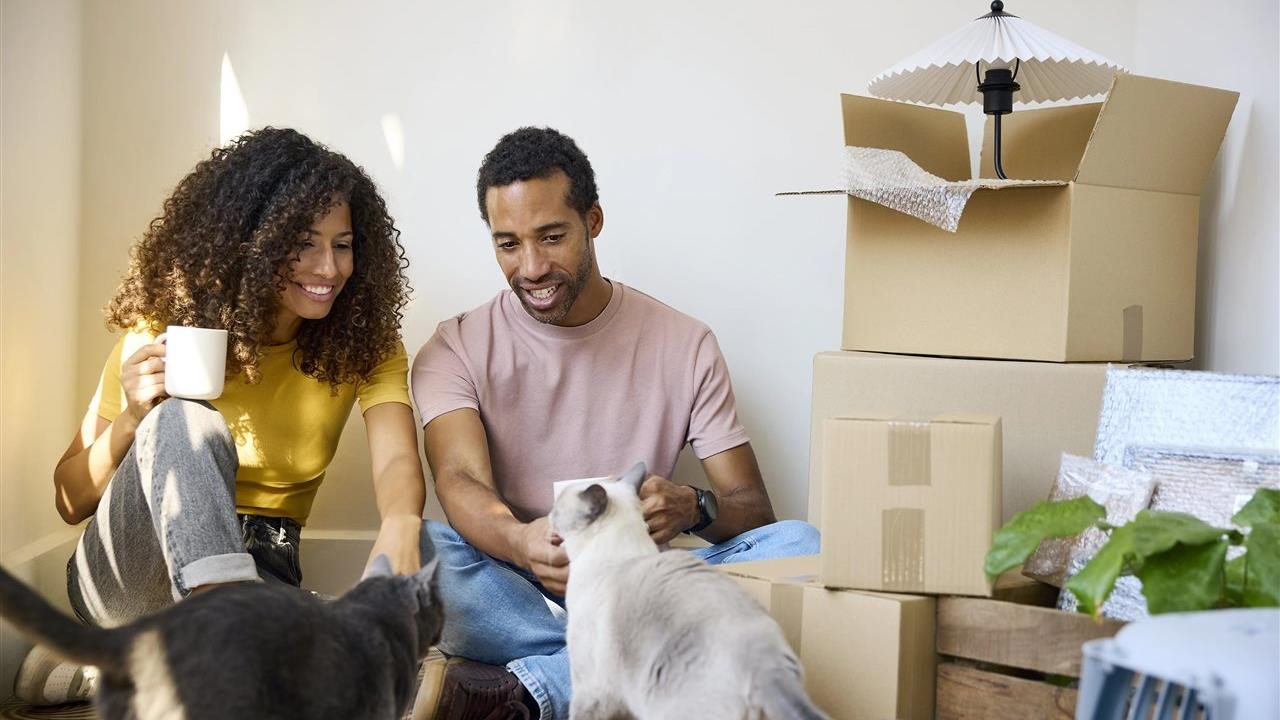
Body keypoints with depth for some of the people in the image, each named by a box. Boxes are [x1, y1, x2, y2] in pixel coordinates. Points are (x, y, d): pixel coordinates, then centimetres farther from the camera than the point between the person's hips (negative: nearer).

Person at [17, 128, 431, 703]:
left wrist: (401, 523, -45)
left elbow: (396, 459, -22)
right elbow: (71, 502, -2)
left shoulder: (366, 347, -2)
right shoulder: (163, 332, -6)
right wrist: (131, 418, -23)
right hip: (130, 574, -2)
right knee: (186, 423, -31)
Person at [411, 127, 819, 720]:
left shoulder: (685, 346, 6)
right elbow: (461, 482, -15)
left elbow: (753, 508, 3)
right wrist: (521, 543, -39)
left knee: (797, 544, -25)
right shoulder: (456, 352, 3)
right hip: (515, 593, -1)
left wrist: (692, 509, -23)